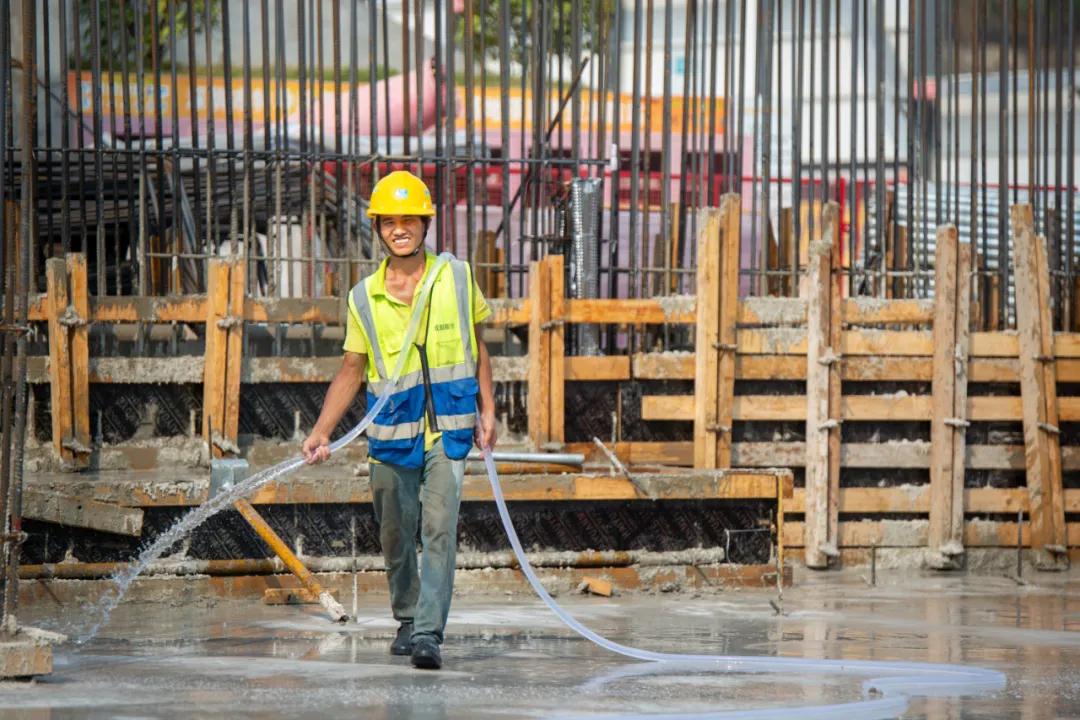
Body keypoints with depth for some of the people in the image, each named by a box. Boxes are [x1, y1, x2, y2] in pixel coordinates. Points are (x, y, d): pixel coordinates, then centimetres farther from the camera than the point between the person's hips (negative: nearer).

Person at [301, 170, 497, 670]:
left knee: (439, 527, -14)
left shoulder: (457, 279, 1)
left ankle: (429, 633, -19)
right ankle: (407, 619, 31)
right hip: (392, 433, 2)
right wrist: (321, 432, -2)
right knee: (396, 536, 9)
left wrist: (487, 411, 5)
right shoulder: (364, 298, 2)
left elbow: (477, 346, 12)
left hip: (448, 428, -2)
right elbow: (351, 370, 7)